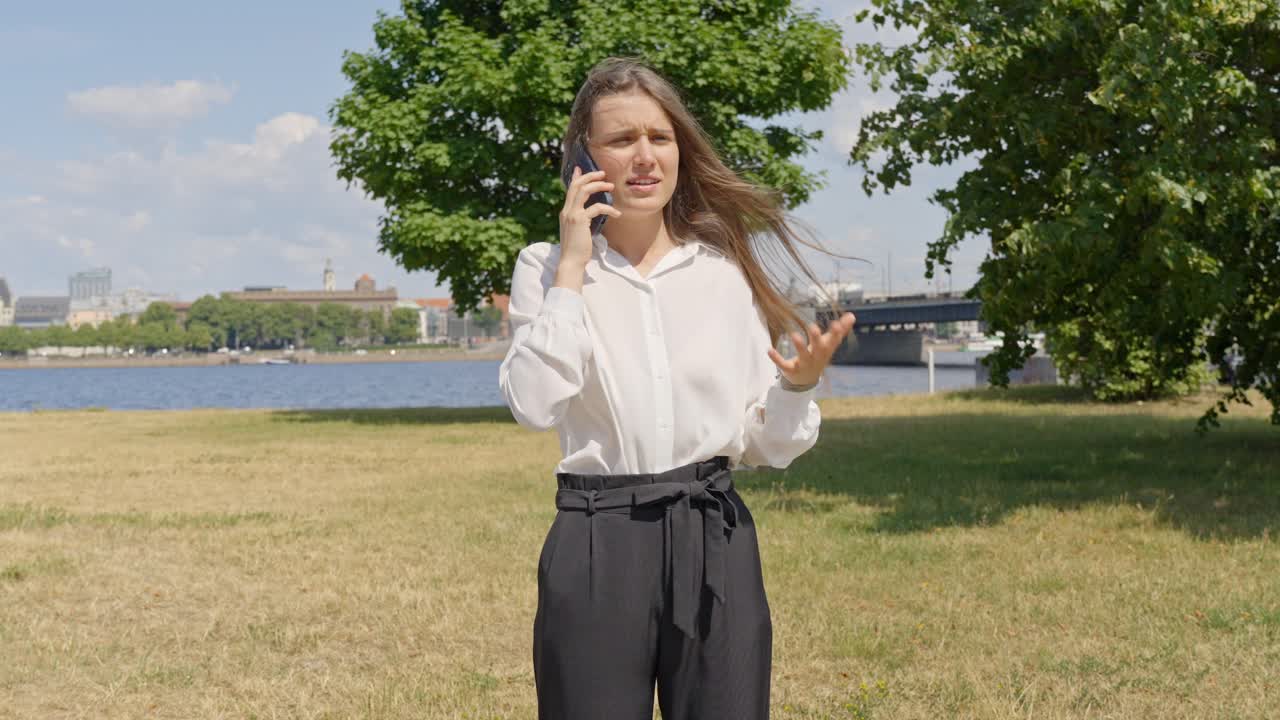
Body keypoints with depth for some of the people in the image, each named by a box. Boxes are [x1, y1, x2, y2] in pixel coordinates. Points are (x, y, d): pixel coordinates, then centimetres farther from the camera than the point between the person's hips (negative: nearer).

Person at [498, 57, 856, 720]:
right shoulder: (546, 268, 2)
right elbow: (534, 405, -16)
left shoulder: (725, 268, 6)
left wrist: (799, 385, -13)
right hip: (598, 543, -2)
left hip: (715, 541, 2)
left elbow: (765, 446, 7)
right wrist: (572, 268, -12)